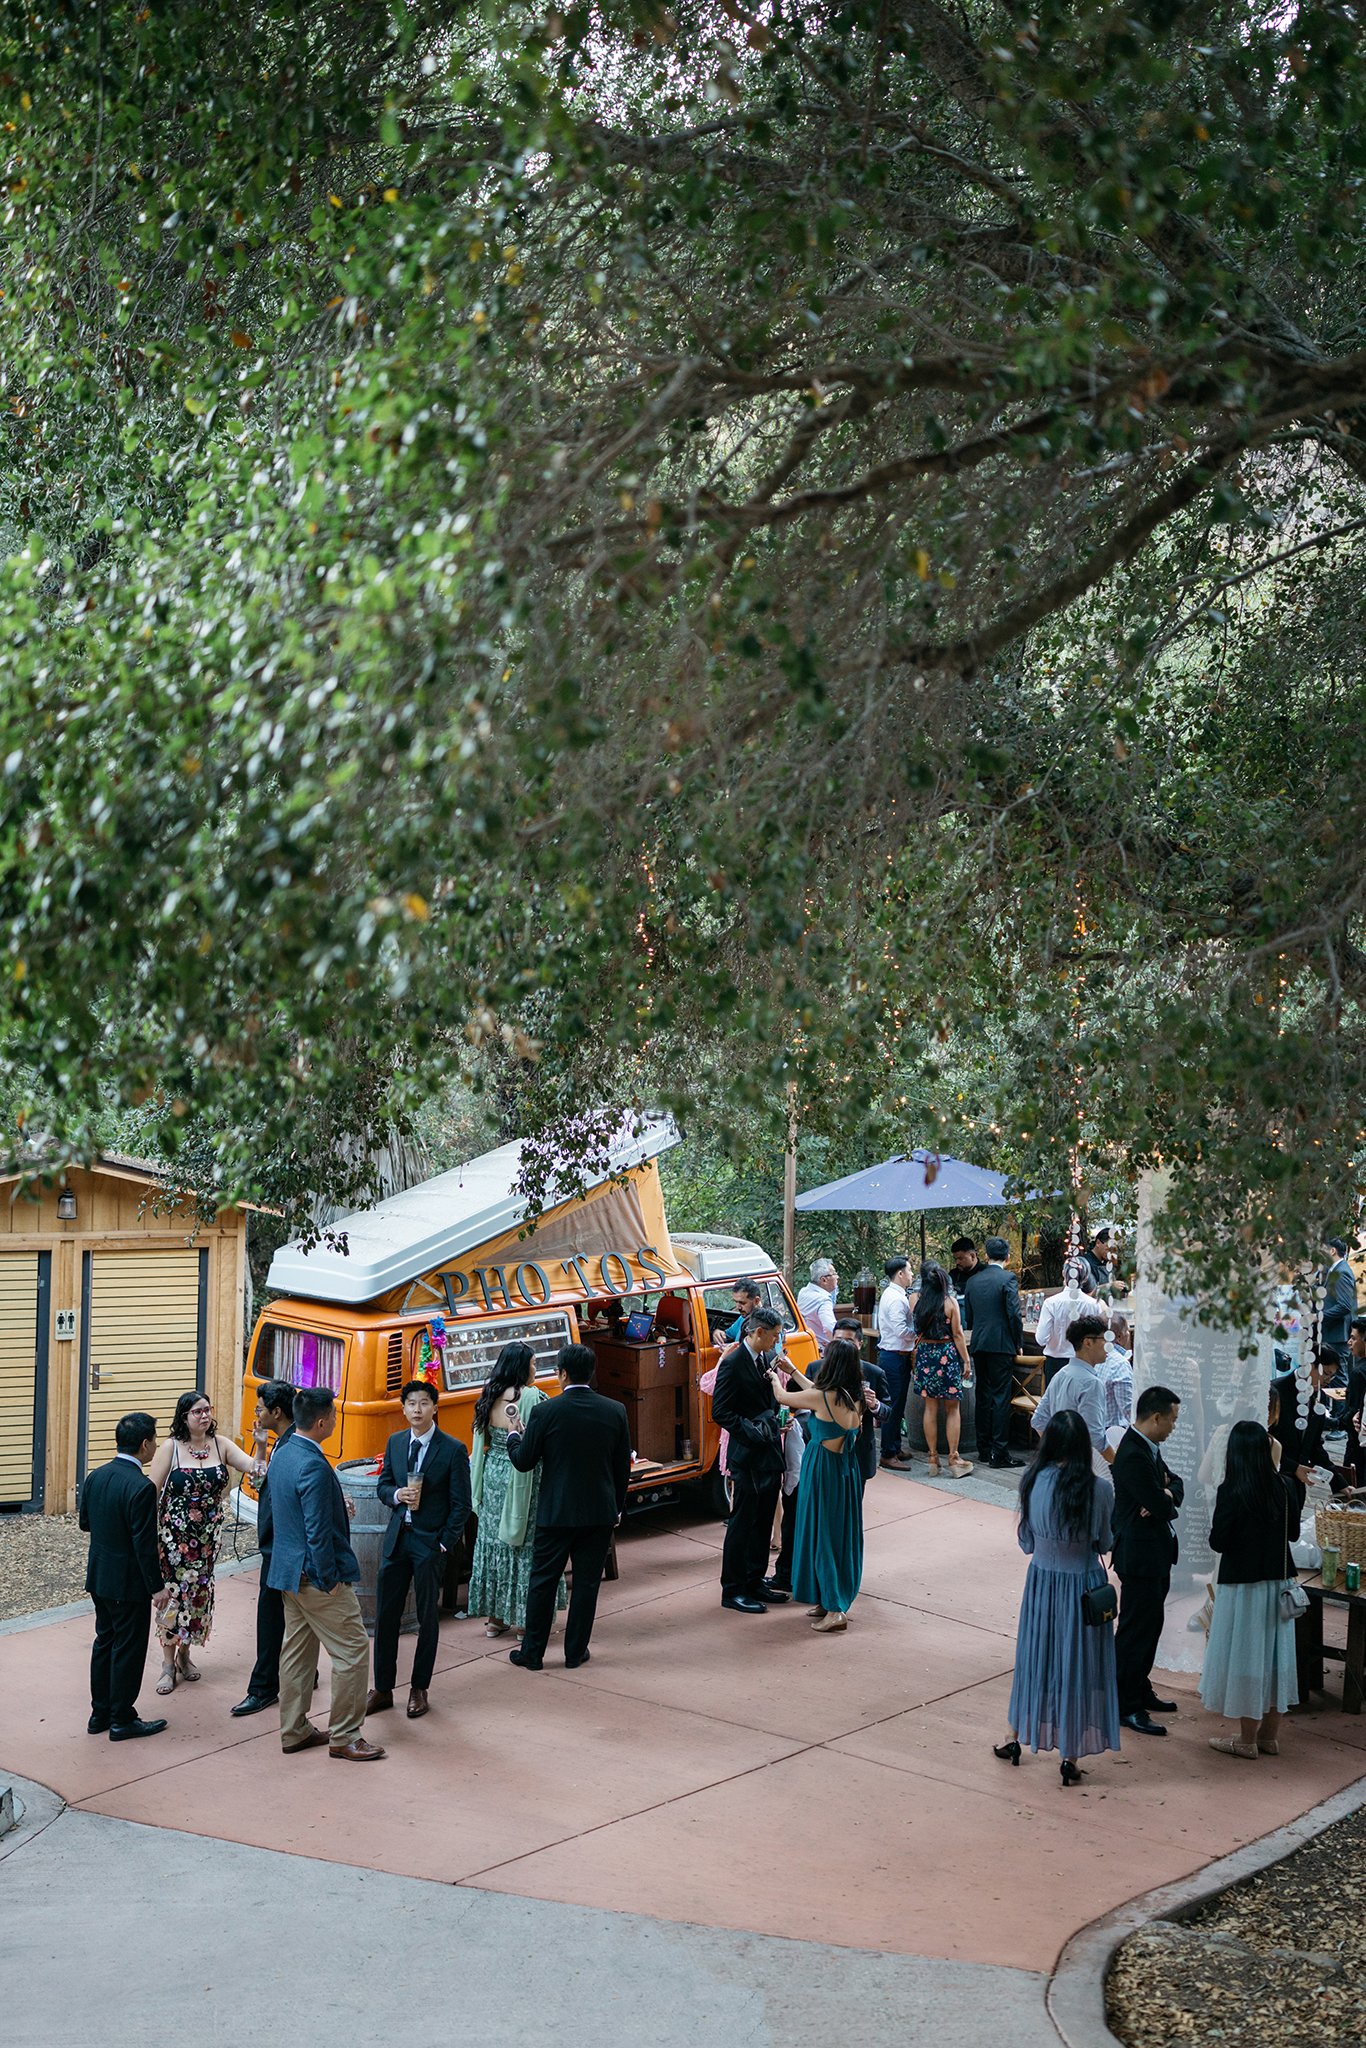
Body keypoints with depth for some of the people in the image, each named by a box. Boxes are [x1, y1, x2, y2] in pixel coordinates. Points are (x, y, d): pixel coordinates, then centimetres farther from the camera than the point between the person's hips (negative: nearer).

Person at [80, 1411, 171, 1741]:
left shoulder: (96, 1476, 0)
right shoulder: (140, 1487, -24)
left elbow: (85, 1522, 11)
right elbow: (144, 1544, -22)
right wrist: (157, 1586, -14)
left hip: (99, 1576, 8)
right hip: (129, 1582, -8)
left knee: (105, 1642, 19)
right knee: (128, 1649, 5)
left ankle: (100, 1714, 28)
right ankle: (122, 1720, 13)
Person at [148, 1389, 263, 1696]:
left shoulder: (221, 1445, 0)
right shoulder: (171, 1447, -9)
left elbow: (255, 1468, -10)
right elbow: (152, 1491, -7)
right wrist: (151, 1535, -8)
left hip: (207, 1536, 3)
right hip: (175, 1534, -3)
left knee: (200, 1591, 9)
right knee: (175, 1592, -1)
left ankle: (185, 1653, 28)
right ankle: (168, 1663, 12)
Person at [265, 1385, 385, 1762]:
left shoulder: (281, 1454, 6)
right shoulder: (313, 1466, -24)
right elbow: (317, 1531, -24)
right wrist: (330, 1580, -16)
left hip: (288, 1571, 10)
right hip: (315, 1575, -10)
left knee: (297, 1650, 17)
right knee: (352, 1649, 0)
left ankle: (294, 1731, 25)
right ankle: (344, 1737, 6)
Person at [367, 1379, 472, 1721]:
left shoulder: (453, 1450, -10)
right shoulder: (395, 1442, 5)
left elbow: (461, 1505, -7)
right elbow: (383, 1485, 13)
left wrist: (444, 1545, -11)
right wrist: (397, 1495, -10)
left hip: (431, 1543, -4)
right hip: (397, 1538, 4)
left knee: (427, 1617, 6)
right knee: (385, 1614, 6)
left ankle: (419, 1689, 19)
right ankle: (382, 1689, 17)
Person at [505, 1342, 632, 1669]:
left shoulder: (544, 1412, -13)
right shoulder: (615, 1411, -3)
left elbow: (524, 1462, -5)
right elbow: (623, 1467, 4)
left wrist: (513, 1434, 14)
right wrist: (617, 1507, 17)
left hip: (557, 1512, -2)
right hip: (600, 1512, 2)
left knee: (543, 1581, 10)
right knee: (587, 1582, 11)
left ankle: (532, 1653, 17)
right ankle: (576, 1652, 17)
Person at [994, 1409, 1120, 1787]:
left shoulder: (1033, 1483, -12)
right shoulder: (1099, 1489, -16)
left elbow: (1026, 1542, -2)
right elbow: (1104, 1543, -3)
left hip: (1042, 1582, 2)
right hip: (1084, 1583, -2)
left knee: (1035, 1657, 19)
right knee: (1077, 1664, 9)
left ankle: (1016, 1739, 33)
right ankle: (1070, 1759, 16)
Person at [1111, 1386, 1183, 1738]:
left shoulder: (1149, 1447, 8)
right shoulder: (1133, 1455, -25)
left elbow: (1176, 1484, 8)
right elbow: (1161, 1505, -25)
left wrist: (1166, 1493, -14)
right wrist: (1167, 1500, -3)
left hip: (1155, 1552, 10)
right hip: (1140, 1554, -10)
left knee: (1149, 1625, 20)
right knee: (1135, 1628, -2)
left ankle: (1140, 1691, 33)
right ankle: (1125, 1706, 7)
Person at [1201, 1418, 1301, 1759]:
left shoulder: (1231, 1492, -18)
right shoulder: (1282, 1487, -2)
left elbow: (1218, 1542, -14)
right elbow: (1292, 1530, 9)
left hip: (1243, 1586, -5)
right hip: (1278, 1582, 5)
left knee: (1245, 1657, 5)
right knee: (1275, 1654, 14)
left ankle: (1247, 1740, 13)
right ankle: (1268, 1736, 24)